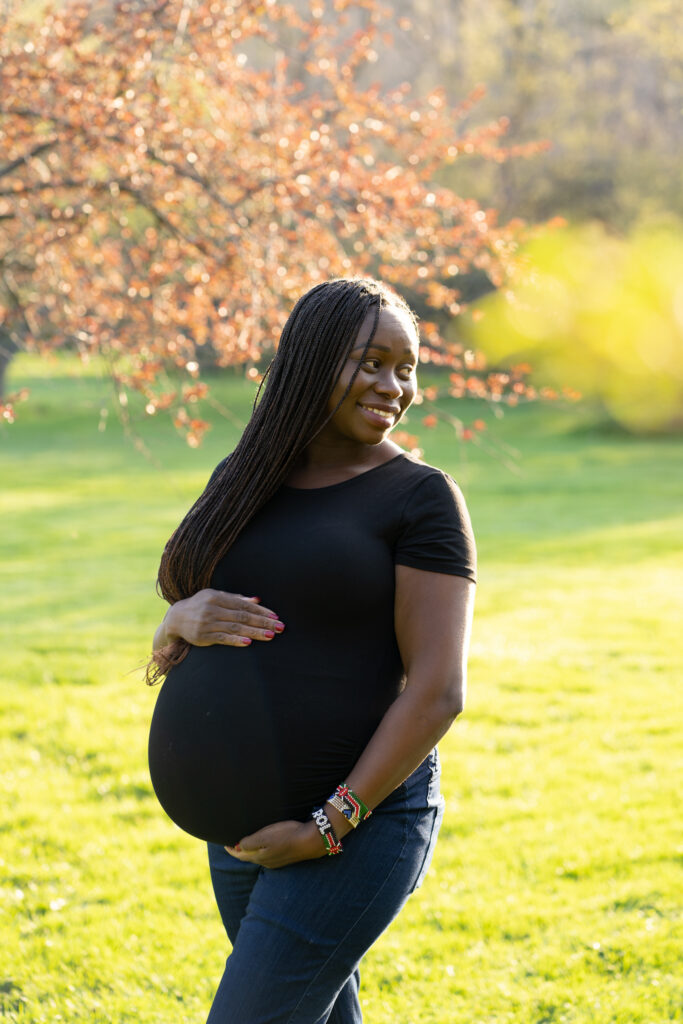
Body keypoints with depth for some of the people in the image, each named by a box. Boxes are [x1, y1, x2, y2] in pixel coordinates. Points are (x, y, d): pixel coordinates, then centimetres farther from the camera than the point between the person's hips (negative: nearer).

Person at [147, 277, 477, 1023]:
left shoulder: (420, 497, -8)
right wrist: (187, 621, -11)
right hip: (246, 823, 7)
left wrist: (327, 828, -19)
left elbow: (438, 690, -14)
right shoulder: (245, 484, 10)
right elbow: (167, 657, 13)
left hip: (358, 820, -7)